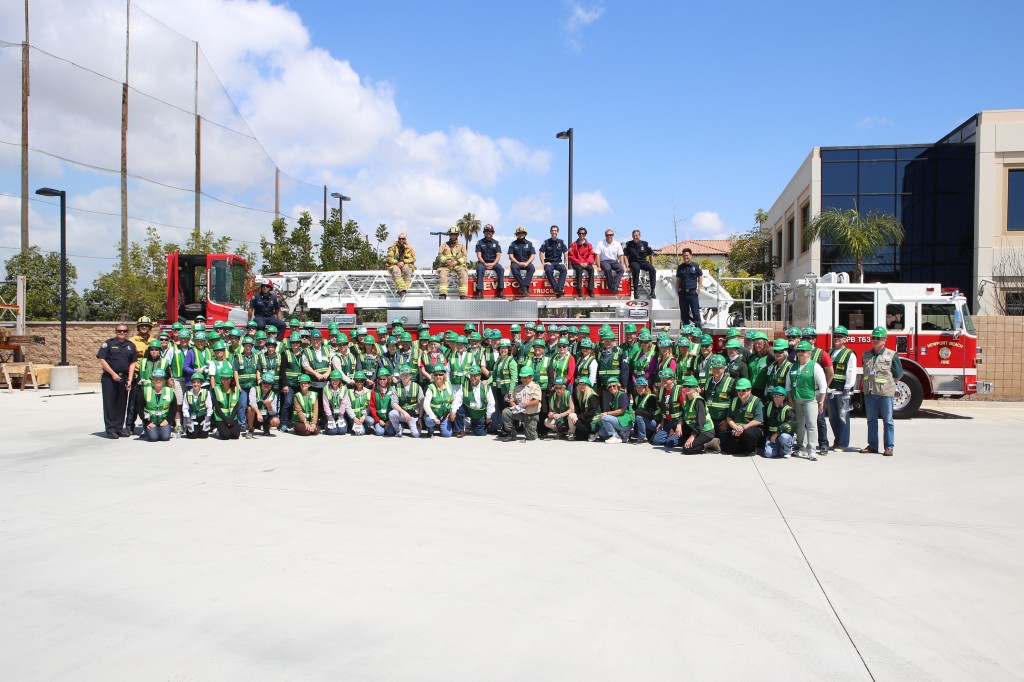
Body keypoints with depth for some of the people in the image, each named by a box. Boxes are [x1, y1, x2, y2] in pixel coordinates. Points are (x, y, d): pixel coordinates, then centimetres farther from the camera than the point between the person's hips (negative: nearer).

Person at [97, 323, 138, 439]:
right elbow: (102, 360, -6)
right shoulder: (109, 343, 0)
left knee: (122, 404, 7)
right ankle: (110, 429, 1)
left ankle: (119, 428, 15)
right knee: (109, 403, -2)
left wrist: (129, 379, 1)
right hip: (109, 378, -4)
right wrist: (113, 374, -13)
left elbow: (132, 363, 11)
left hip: (123, 378, 4)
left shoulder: (131, 346, 11)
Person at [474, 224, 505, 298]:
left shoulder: (496, 243, 9)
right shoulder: (480, 242, 7)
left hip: (493, 262, 1)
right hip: (483, 262, -1)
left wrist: (493, 264, -17)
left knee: (501, 269, -30)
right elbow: (479, 255, -1)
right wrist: (484, 263, -18)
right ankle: (479, 292, -37)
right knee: (479, 269, -35)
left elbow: (498, 256, 2)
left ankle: (500, 291, -29)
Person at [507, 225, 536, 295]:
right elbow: (510, 256, 0)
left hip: (526, 263, 1)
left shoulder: (529, 243, 9)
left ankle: (524, 286, -39)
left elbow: (533, 255, 2)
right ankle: (525, 288, -36)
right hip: (516, 262, -1)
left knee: (531, 267, -33)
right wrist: (518, 263, -16)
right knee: (513, 267, -36)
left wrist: (526, 263, -16)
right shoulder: (513, 244, 8)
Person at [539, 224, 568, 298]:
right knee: (548, 270, -36)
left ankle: (560, 287, -41)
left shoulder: (561, 242, 9)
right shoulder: (546, 242, 4)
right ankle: (556, 288, -35)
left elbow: (565, 252, 10)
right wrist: (543, 263, -9)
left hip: (558, 262, 1)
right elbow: (541, 253, 1)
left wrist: (564, 263, -1)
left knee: (563, 269, -33)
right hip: (549, 262, -1)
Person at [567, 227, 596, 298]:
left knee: (591, 269, -30)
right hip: (577, 264, -2)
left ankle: (591, 290, -33)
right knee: (579, 269, -35)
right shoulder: (574, 245, 5)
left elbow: (591, 255, 5)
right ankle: (579, 290, -41)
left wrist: (587, 263, -14)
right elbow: (571, 256, 0)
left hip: (586, 263, 2)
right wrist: (579, 263, -12)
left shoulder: (589, 245, 10)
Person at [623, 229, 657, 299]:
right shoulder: (628, 244, 3)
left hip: (643, 261, 2)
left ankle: (652, 290, -21)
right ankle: (636, 290, -37)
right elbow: (625, 256, 2)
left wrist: (652, 265, 3)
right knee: (636, 269, -38)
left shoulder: (645, 244, 6)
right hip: (633, 262, -2)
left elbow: (651, 255, 11)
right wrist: (628, 266, -9)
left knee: (652, 270, -27)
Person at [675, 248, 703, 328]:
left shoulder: (696, 266, 2)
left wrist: (698, 289, -4)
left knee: (695, 311, -5)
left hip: (692, 292, -3)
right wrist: (677, 290, 6)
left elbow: (700, 278, 5)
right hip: (683, 293, 4)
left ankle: (699, 329, -4)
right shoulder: (680, 267, 11)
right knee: (684, 313, 7)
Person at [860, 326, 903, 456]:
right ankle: (872, 445, 17)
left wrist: (888, 384, 8)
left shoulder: (891, 355, -3)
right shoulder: (866, 354, 10)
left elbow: (898, 375, 4)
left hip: (885, 393, -4)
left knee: (887, 420, 3)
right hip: (869, 392, 4)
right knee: (871, 420, 10)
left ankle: (889, 447, 8)